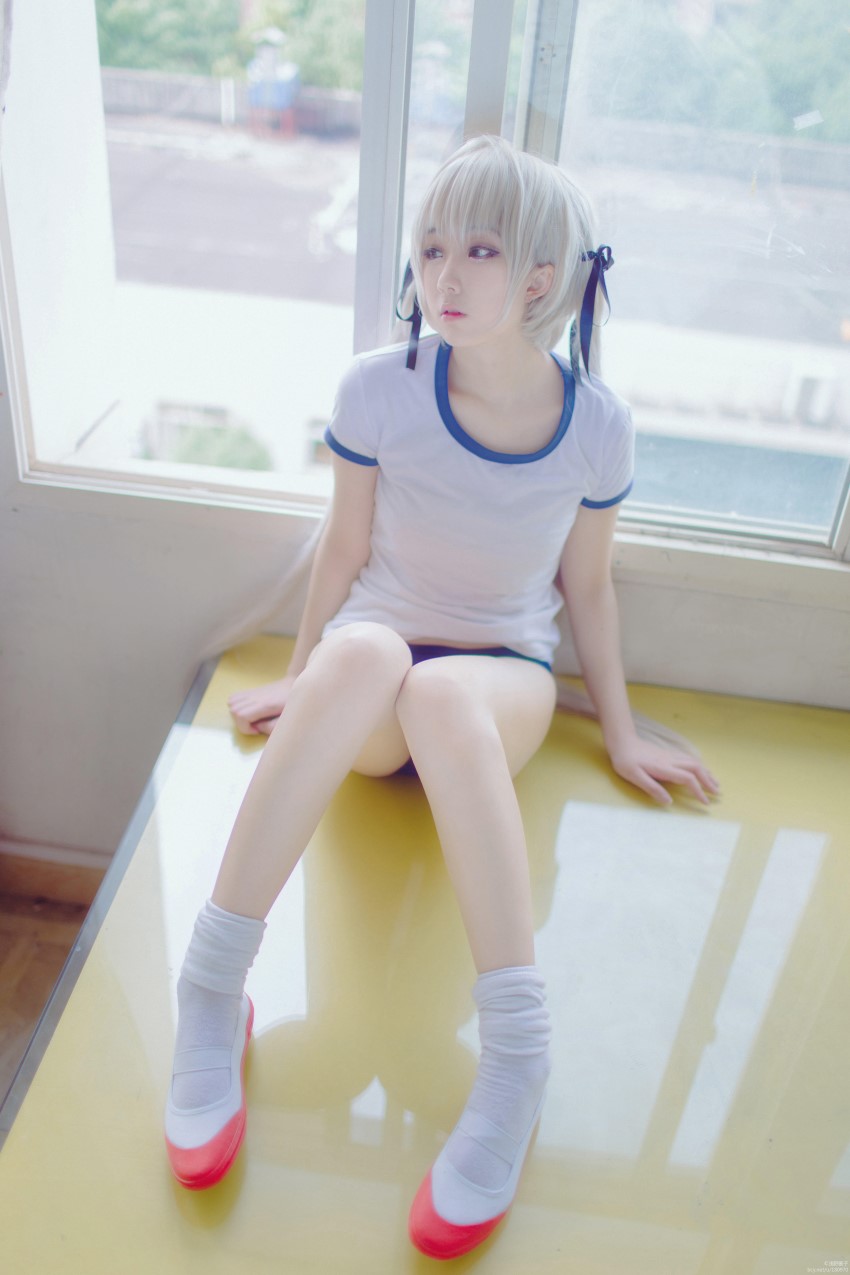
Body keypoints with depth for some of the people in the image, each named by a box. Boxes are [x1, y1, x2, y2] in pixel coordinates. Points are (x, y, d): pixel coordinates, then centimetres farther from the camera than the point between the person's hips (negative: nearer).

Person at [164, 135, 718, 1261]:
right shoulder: (379, 389, -9)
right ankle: (213, 988, -29)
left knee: (439, 694, -39)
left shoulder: (596, 424, -7)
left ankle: (515, 1055, -35)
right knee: (366, 649, -39)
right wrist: (303, 677, 10)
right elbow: (346, 548, 3)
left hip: (503, 679, 0)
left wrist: (620, 734, 10)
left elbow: (586, 586, 5)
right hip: (367, 681, 0)